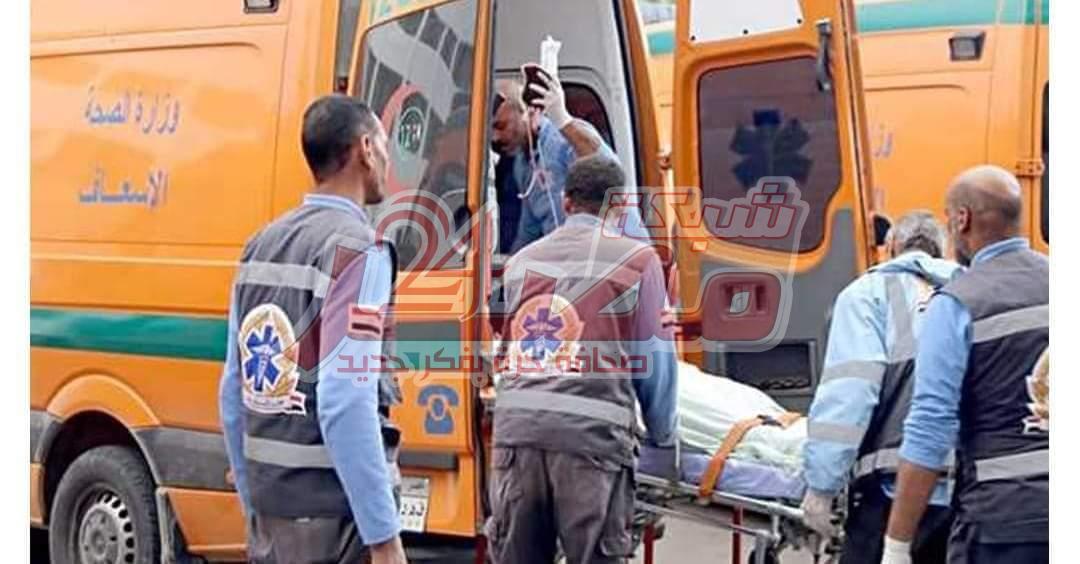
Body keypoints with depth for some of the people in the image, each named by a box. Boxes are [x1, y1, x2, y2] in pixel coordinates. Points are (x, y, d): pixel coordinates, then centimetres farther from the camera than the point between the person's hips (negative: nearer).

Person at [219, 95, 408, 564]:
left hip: (269, 501, 8)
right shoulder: (357, 250, -13)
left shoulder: (262, 245, 11)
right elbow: (345, 404, -21)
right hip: (332, 508, -8)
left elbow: (233, 395, 13)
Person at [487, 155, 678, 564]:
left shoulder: (522, 262, 20)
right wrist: (662, 435, 21)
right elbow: (654, 361, 7)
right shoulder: (636, 260, 5)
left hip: (516, 425, 4)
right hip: (591, 434, -4)